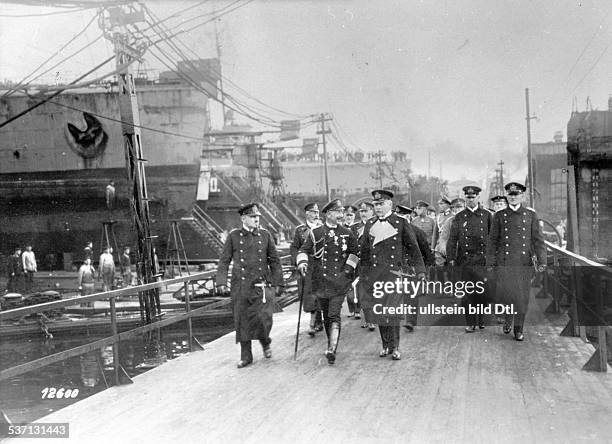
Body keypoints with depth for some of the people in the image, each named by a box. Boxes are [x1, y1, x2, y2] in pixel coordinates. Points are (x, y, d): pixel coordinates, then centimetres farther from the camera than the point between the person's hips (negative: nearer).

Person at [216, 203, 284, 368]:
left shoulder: (265, 235, 4)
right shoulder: (233, 236, 2)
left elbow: (274, 261, 9)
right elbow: (224, 261, 5)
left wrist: (278, 283, 7)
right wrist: (221, 282, -5)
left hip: (262, 285, 0)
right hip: (240, 287, 1)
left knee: (263, 318, -13)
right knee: (242, 322, 6)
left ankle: (265, 342, 19)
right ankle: (246, 356, 21)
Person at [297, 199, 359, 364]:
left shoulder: (347, 234, 5)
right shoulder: (316, 233, 3)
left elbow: (354, 252, 15)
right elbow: (304, 250, 4)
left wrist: (349, 267, 3)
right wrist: (302, 263, -14)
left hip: (339, 281, -2)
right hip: (320, 281, 2)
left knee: (334, 316, -11)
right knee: (326, 315, 14)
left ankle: (332, 350, -14)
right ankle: (331, 343, 32)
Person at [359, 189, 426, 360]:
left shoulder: (401, 223, 1)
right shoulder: (370, 224, 11)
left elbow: (413, 248, 3)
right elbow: (364, 251, 16)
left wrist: (420, 270, -1)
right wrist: (362, 274, 14)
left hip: (395, 271, -3)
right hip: (374, 274, 4)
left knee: (392, 309, -8)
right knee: (378, 309, 4)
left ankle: (395, 347, 5)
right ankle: (386, 345, 19)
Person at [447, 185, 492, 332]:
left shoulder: (486, 215, 9)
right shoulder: (459, 217, 8)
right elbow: (452, 239, 4)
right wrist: (451, 258, -5)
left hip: (482, 259, 0)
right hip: (464, 260, 0)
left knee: (483, 292, -4)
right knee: (467, 293, 2)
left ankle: (481, 319, 17)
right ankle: (471, 323, 11)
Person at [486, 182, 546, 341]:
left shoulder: (531, 215, 6)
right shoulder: (499, 216, 5)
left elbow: (538, 239, 5)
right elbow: (493, 241, 5)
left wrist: (542, 261, -4)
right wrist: (490, 263, 1)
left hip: (524, 262, 0)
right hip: (504, 263, 0)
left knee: (522, 296, 1)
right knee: (505, 294, 1)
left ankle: (518, 329, 15)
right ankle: (508, 318, 30)